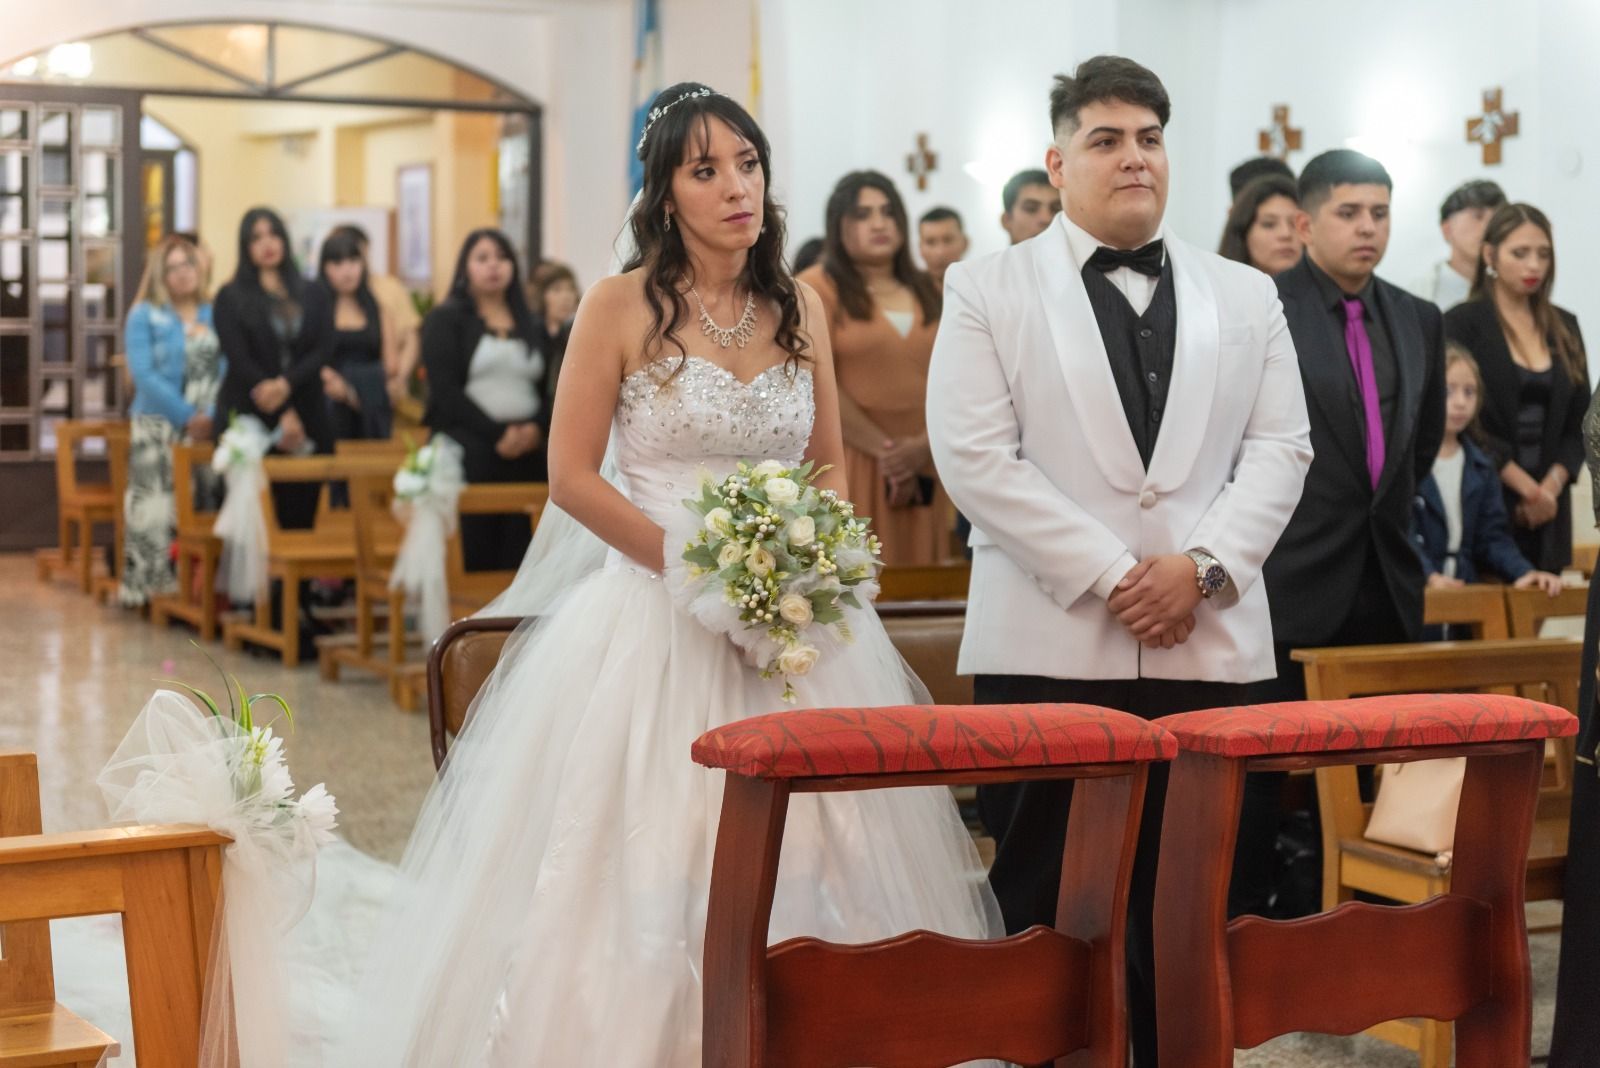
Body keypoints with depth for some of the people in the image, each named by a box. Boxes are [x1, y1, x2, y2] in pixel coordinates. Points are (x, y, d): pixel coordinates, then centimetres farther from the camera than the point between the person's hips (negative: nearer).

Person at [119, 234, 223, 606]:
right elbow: (144, 374, -9)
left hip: (207, 426, 3)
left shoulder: (215, 314, 11)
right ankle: (145, 585, -1)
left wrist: (212, 415, -11)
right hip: (158, 425, -3)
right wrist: (187, 416, -16)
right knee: (154, 506, -6)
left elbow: (226, 369, 6)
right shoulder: (144, 315, 1)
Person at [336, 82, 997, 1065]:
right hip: (652, 624, -4)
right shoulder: (621, 307, -3)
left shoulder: (800, 307, 9)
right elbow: (572, 476, -6)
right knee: (645, 885, -3)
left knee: (797, 865, 3)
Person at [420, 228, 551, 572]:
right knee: (474, 554, -9)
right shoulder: (445, 319, 4)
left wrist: (537, 427, -7)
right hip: (467, 452, -4)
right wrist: (497, 435, -14)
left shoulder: (528, 324, 19)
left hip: (526, 452, 4)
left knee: (519, 555, -2)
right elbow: (446, 391, -6)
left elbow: (545, 386, 15)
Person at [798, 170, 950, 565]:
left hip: (922, 467, 5)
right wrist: (883, 449, -10)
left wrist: (923, 446, -7)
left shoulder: (925, 291, 16)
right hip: (848, 464, -5)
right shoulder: (816, 289, -2)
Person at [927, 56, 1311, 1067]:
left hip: (1206, 642, 3)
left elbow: (1280, 446, 9)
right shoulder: (988, 289, 5)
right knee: (1048, 907, 1)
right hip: (1050, 644, -2)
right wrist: (1109, 575, -11)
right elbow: (976, 454, -5)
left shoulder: (1246, 295, 15)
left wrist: (1204, 564, -8)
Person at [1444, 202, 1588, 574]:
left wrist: (1550, 488, -5)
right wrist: (1527, 487, -11)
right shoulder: (1462, 323, -2)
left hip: (1547, 512, 4)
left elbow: (1579, 423, 10)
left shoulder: (1564, 327, 12)